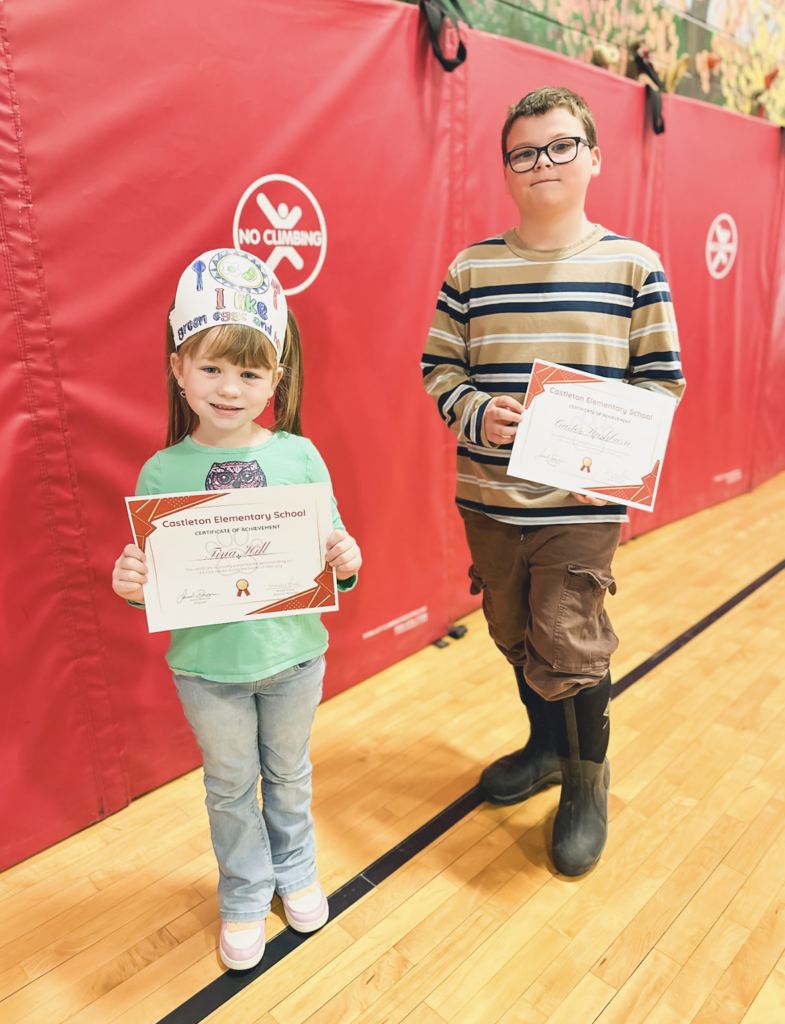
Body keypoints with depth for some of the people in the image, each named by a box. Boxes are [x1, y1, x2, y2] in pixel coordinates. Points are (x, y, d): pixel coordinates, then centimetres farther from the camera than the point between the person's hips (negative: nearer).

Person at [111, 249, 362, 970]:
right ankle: (245, 894, 46)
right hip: (206, 666, 0)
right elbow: (150, 579, -2)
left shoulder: (299, 456, -9)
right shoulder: (162, 473, -10)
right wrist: (130, 583, -23)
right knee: (230, 786, 20)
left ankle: (296, 872, 51)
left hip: (292, 654, 1)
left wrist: (346, 564, -22)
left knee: (289, 774, 23)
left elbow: (331, 551, -1)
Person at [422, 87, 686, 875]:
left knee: (567, 648, -2)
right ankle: (548, 746, 45)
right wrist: (476, 415, -14)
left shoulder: (633, 265, 0)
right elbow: (439, 369, 6)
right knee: (516, 637, 16)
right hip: (488, 498, 3)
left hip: (582, 500, -3)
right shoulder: (470, 269, 5)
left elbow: (662, 381, 1)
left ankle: (587, 785, 28)